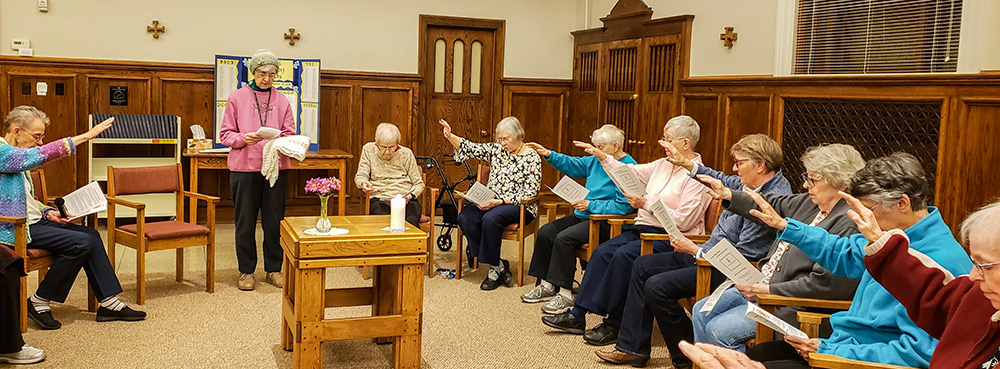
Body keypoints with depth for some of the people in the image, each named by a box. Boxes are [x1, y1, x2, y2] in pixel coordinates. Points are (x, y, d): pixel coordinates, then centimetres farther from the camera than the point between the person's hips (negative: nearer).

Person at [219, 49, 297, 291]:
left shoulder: (282, 101, 8)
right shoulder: (237, 98, 4)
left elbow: (291, 135, 7)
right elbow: (225, 134, 3)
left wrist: (279, 140, -14)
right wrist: (243, 138, -16)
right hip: (244, 167, -1)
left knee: (274, 221, 6)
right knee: (245, 221, 5)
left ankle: (273, 269, 18)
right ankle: (246, 271, 16)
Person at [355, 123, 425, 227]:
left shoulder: (406, 153, 9)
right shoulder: (368, 150, 9)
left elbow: (419, 184, 12)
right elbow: (360, 176, 12)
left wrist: (411, 195, -11)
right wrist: (363, 183, -13)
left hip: (406, 200, 1)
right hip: (380, 200, 0)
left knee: (411, 223, -34)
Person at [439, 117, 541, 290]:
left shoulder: (532, 158, -7)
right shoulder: (497, 149, 10)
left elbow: (529, 193, -12)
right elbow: (471, 149, 5)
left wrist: (499, 201, -21)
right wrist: (450, 137, -13)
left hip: (519, 207, -6)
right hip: (492, 203, 6)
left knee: (490, 219, -35)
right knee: (464, 217, -20)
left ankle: (494, 268, -17)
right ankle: (499, 265, -15)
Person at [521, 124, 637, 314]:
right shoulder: (596, 161, 11)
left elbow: (623, 206, -22)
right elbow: (573, 165, 20)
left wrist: (590, 205, -20)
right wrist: (549, 155, 4)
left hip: (605, 222, -10)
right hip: (584, 215, 10)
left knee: (564, 238, -27)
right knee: (545, 232, 0)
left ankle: (565, 294, -19)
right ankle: (546, 285, 5)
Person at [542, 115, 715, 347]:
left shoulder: (697, 176, -12)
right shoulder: (663, 165, 14)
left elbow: (683, 221, -19)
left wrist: (647, 204, -19)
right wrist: (602, 156, 14)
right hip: (645, 228, 8)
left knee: (624, 255, -28)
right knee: (602, 251, -10)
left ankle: (614, 324, -15)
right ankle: (577, 316, -9)